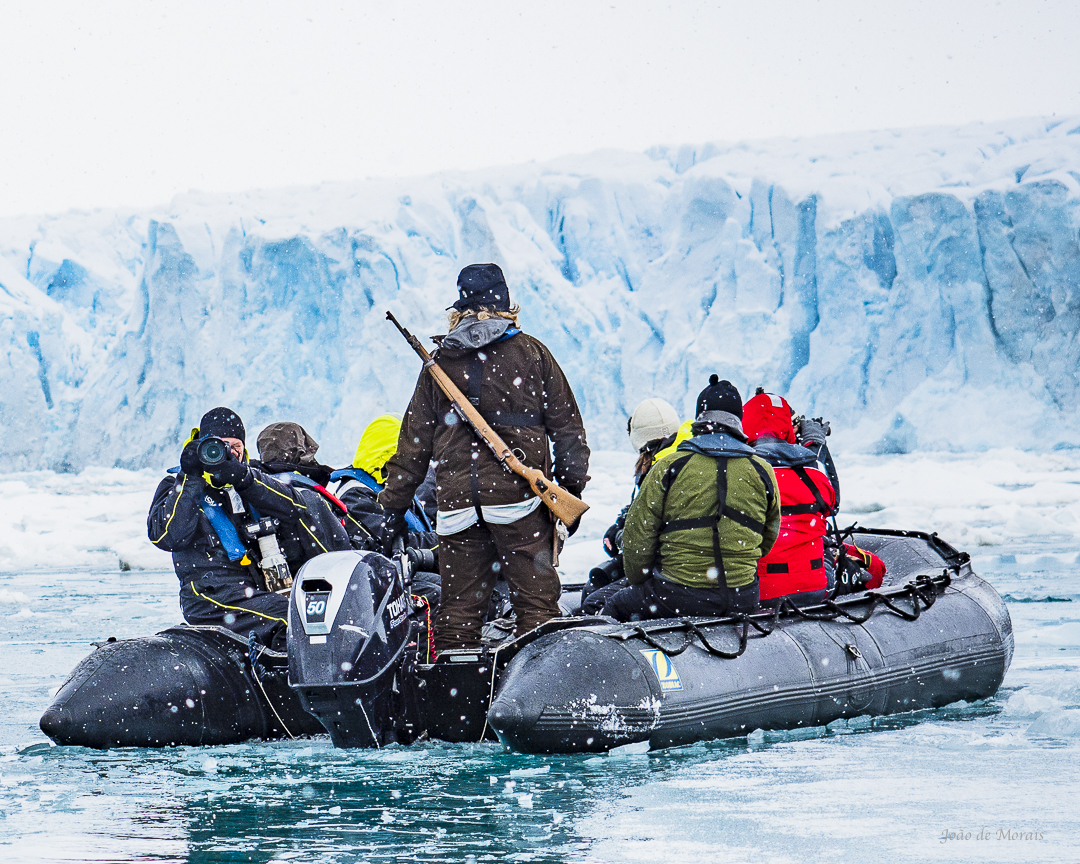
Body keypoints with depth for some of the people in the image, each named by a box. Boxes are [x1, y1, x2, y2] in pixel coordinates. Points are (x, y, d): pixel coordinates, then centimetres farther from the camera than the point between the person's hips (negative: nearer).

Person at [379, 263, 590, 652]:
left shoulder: (440, 362, 9)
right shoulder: (531, 353, 3)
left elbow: (414, 438, 12)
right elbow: (566, 425, 4)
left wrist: (395, 500, 16)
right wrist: (573, 483, 12)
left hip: (456, 503, 2)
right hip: (519, 497, -2)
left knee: (458, 607, 7)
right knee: (536, 599, 1)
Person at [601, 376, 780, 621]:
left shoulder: (669, 467, -5)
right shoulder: (763, 472, 4)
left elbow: (638, 535, -1)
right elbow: (769, 538, 17)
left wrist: (639, 580, 16)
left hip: (677, 599, -3)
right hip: (743, 599, 3)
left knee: (615, 606, 20)